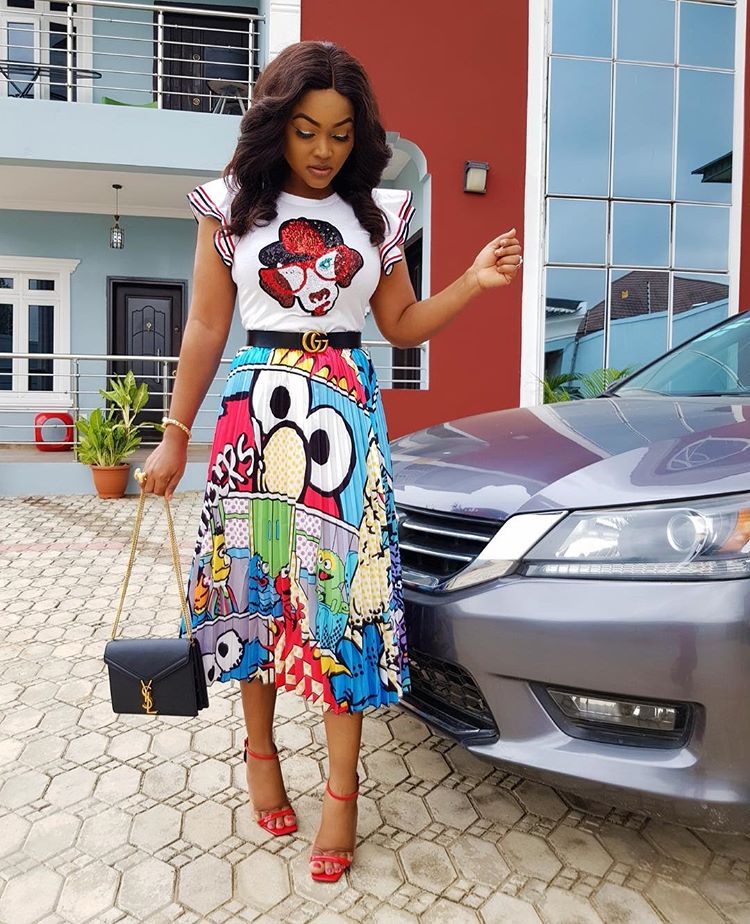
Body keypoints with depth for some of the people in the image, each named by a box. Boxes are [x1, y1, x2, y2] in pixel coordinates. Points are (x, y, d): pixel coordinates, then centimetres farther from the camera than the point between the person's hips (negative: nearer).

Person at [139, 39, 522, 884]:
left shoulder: (375, 214, 10)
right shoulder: (231, 208, 6)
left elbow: (401, 324, 13)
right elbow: (206, 329, 6)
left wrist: (474, 282, -3)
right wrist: (175, 436, 5)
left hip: (347, 412, 1)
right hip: (255, 404, 0)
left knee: (345, 583, -4)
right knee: (251, 577, 4)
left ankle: (342, 788, 9)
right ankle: (260, 750, 27)